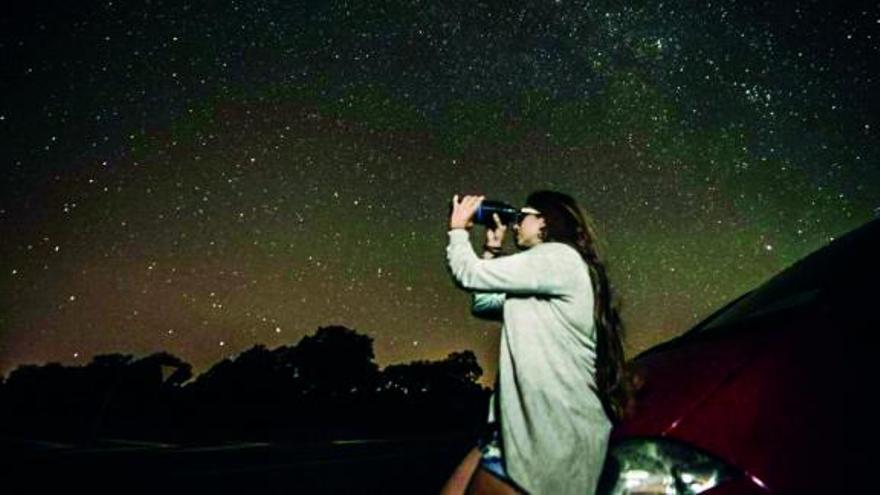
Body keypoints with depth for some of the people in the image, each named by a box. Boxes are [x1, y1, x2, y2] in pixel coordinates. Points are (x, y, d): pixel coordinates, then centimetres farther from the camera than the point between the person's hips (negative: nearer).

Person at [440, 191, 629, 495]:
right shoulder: (539, 287, 20)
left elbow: (469, 275, -11)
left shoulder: (559, 257, -10)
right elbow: (482, 304, 23)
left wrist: (458, 228, 7)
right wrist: (492, 249, 18)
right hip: (528, 423, 9)